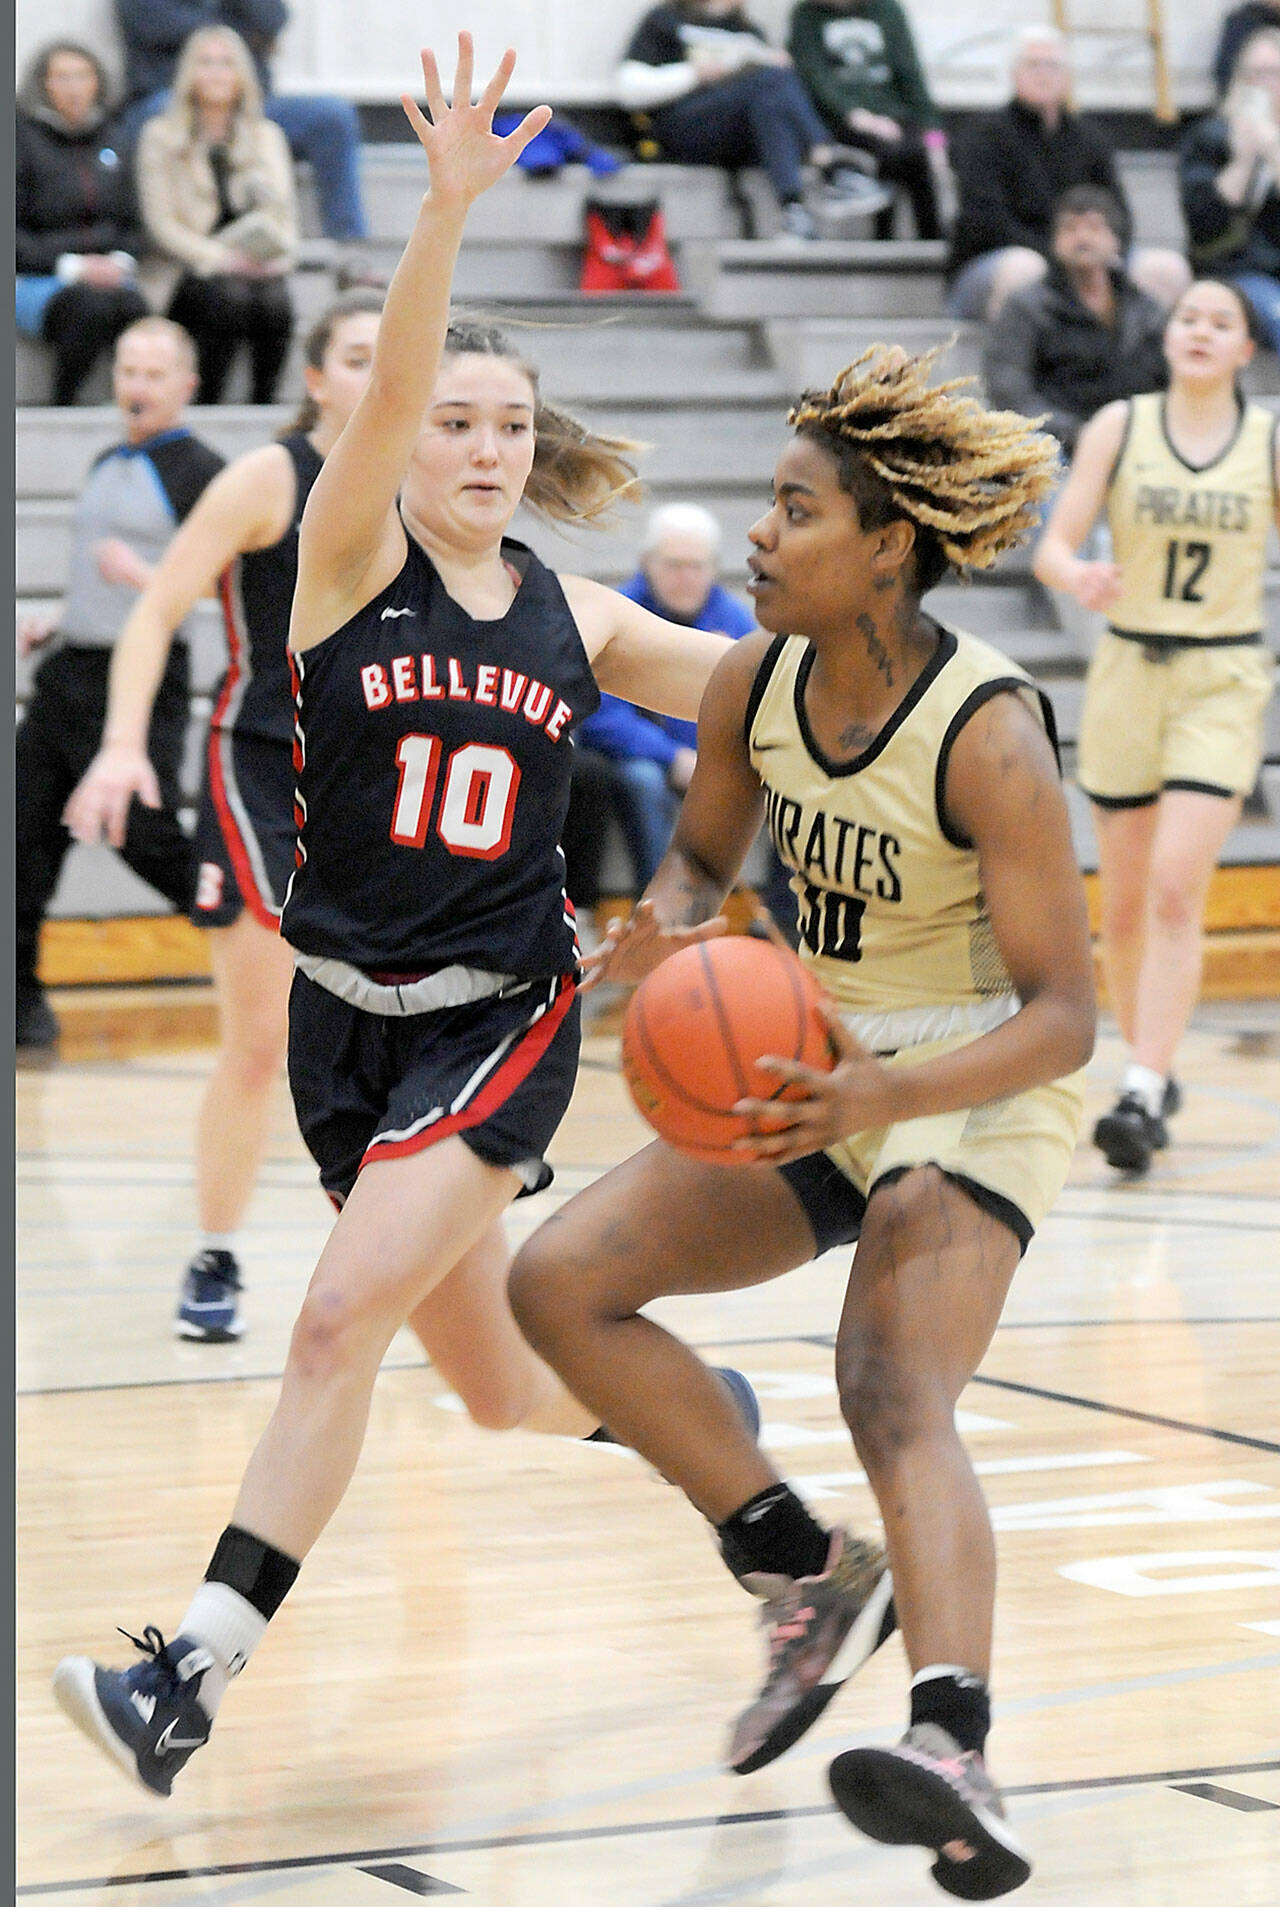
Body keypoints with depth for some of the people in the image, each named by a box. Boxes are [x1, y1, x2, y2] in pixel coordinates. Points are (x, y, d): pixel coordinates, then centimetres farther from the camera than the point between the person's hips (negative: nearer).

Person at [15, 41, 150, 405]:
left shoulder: (108, 137, 16)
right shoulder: (23, 136, 1)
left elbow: (130, 220, 21)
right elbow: (15, 231, -4)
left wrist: (122, 259, -1)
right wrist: (70, 266, -14)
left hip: (106, 273, 4)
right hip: (33, 279, -4)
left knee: (133, 306, -32)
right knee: (91, 306, -36)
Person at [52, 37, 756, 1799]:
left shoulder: (575, 619, 5)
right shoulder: (351, 563, -3)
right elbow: (387, 387, -21)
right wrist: (449, 206, -35)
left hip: (503, 1015, -1)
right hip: (346, 1010, 1)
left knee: (342, 1321, -18)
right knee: (504, 1392, 11)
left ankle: (194, 1676, -16)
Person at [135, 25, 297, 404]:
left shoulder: (267, 136, 21)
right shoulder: (161, 136, 11)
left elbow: (285, 211, 15)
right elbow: (162, 223, 2)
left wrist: (279, 252, -8)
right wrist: (219, 258, -12)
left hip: (261, 270, 2)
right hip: (196, 275, -2)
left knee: (275, 301, -33)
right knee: (229, 295, -36)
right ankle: (206, 409, -31)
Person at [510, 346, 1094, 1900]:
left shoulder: (987, 734, -24)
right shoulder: (753, 682, -5)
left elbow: (1063, 1015, -24)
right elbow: (700, 855, 15)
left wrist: (893, 1091, -41)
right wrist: (670, 936, -10)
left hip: (978, 1100, -8)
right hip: (822, 1079, 8)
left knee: (897, 1398, -32)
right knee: (558, 1282, -4)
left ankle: (954, 1748, -50)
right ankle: (808, 1573, 4)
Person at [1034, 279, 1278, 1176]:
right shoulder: (1119, 428, 0)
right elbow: (1053, 545, -4)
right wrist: (1077, 577, -26)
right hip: (1128, 669, 2)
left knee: (1177, 891, -16)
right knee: (1124, 903, 8)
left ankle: (1144, 1097, -18)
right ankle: (1151, 1070, 27)